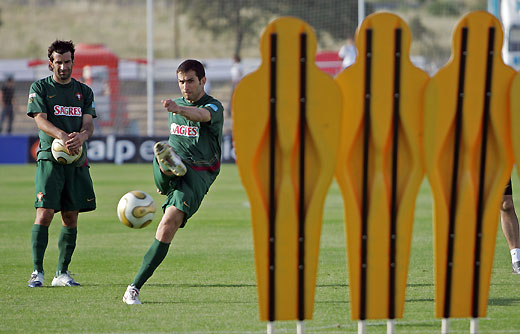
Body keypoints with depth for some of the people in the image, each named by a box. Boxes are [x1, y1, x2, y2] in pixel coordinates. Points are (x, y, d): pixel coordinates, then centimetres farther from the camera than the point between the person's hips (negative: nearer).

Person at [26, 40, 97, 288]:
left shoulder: (84, 91, 14)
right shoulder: (40, 88, 5)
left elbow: (88, 124, 5)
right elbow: (40, 119, -8)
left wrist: (81, 137, -20)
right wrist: (62, 136, -27)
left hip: (77, 161, 4)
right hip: (49, 158, -4)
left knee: (71, 218, 3)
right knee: (44, 214, -13)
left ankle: (62, 272, 11)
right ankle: (37, 271, -9)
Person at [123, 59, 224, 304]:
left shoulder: (214, 107, 0)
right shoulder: (177, 106, 22)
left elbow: (201, 115, -26)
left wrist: (178, 109, -48)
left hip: (198, 175, -5)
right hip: (170, 176, 5)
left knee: (168, 226, -21)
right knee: (163, 150, -32)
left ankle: (134, 288, -16)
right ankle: (168, 164, -72)